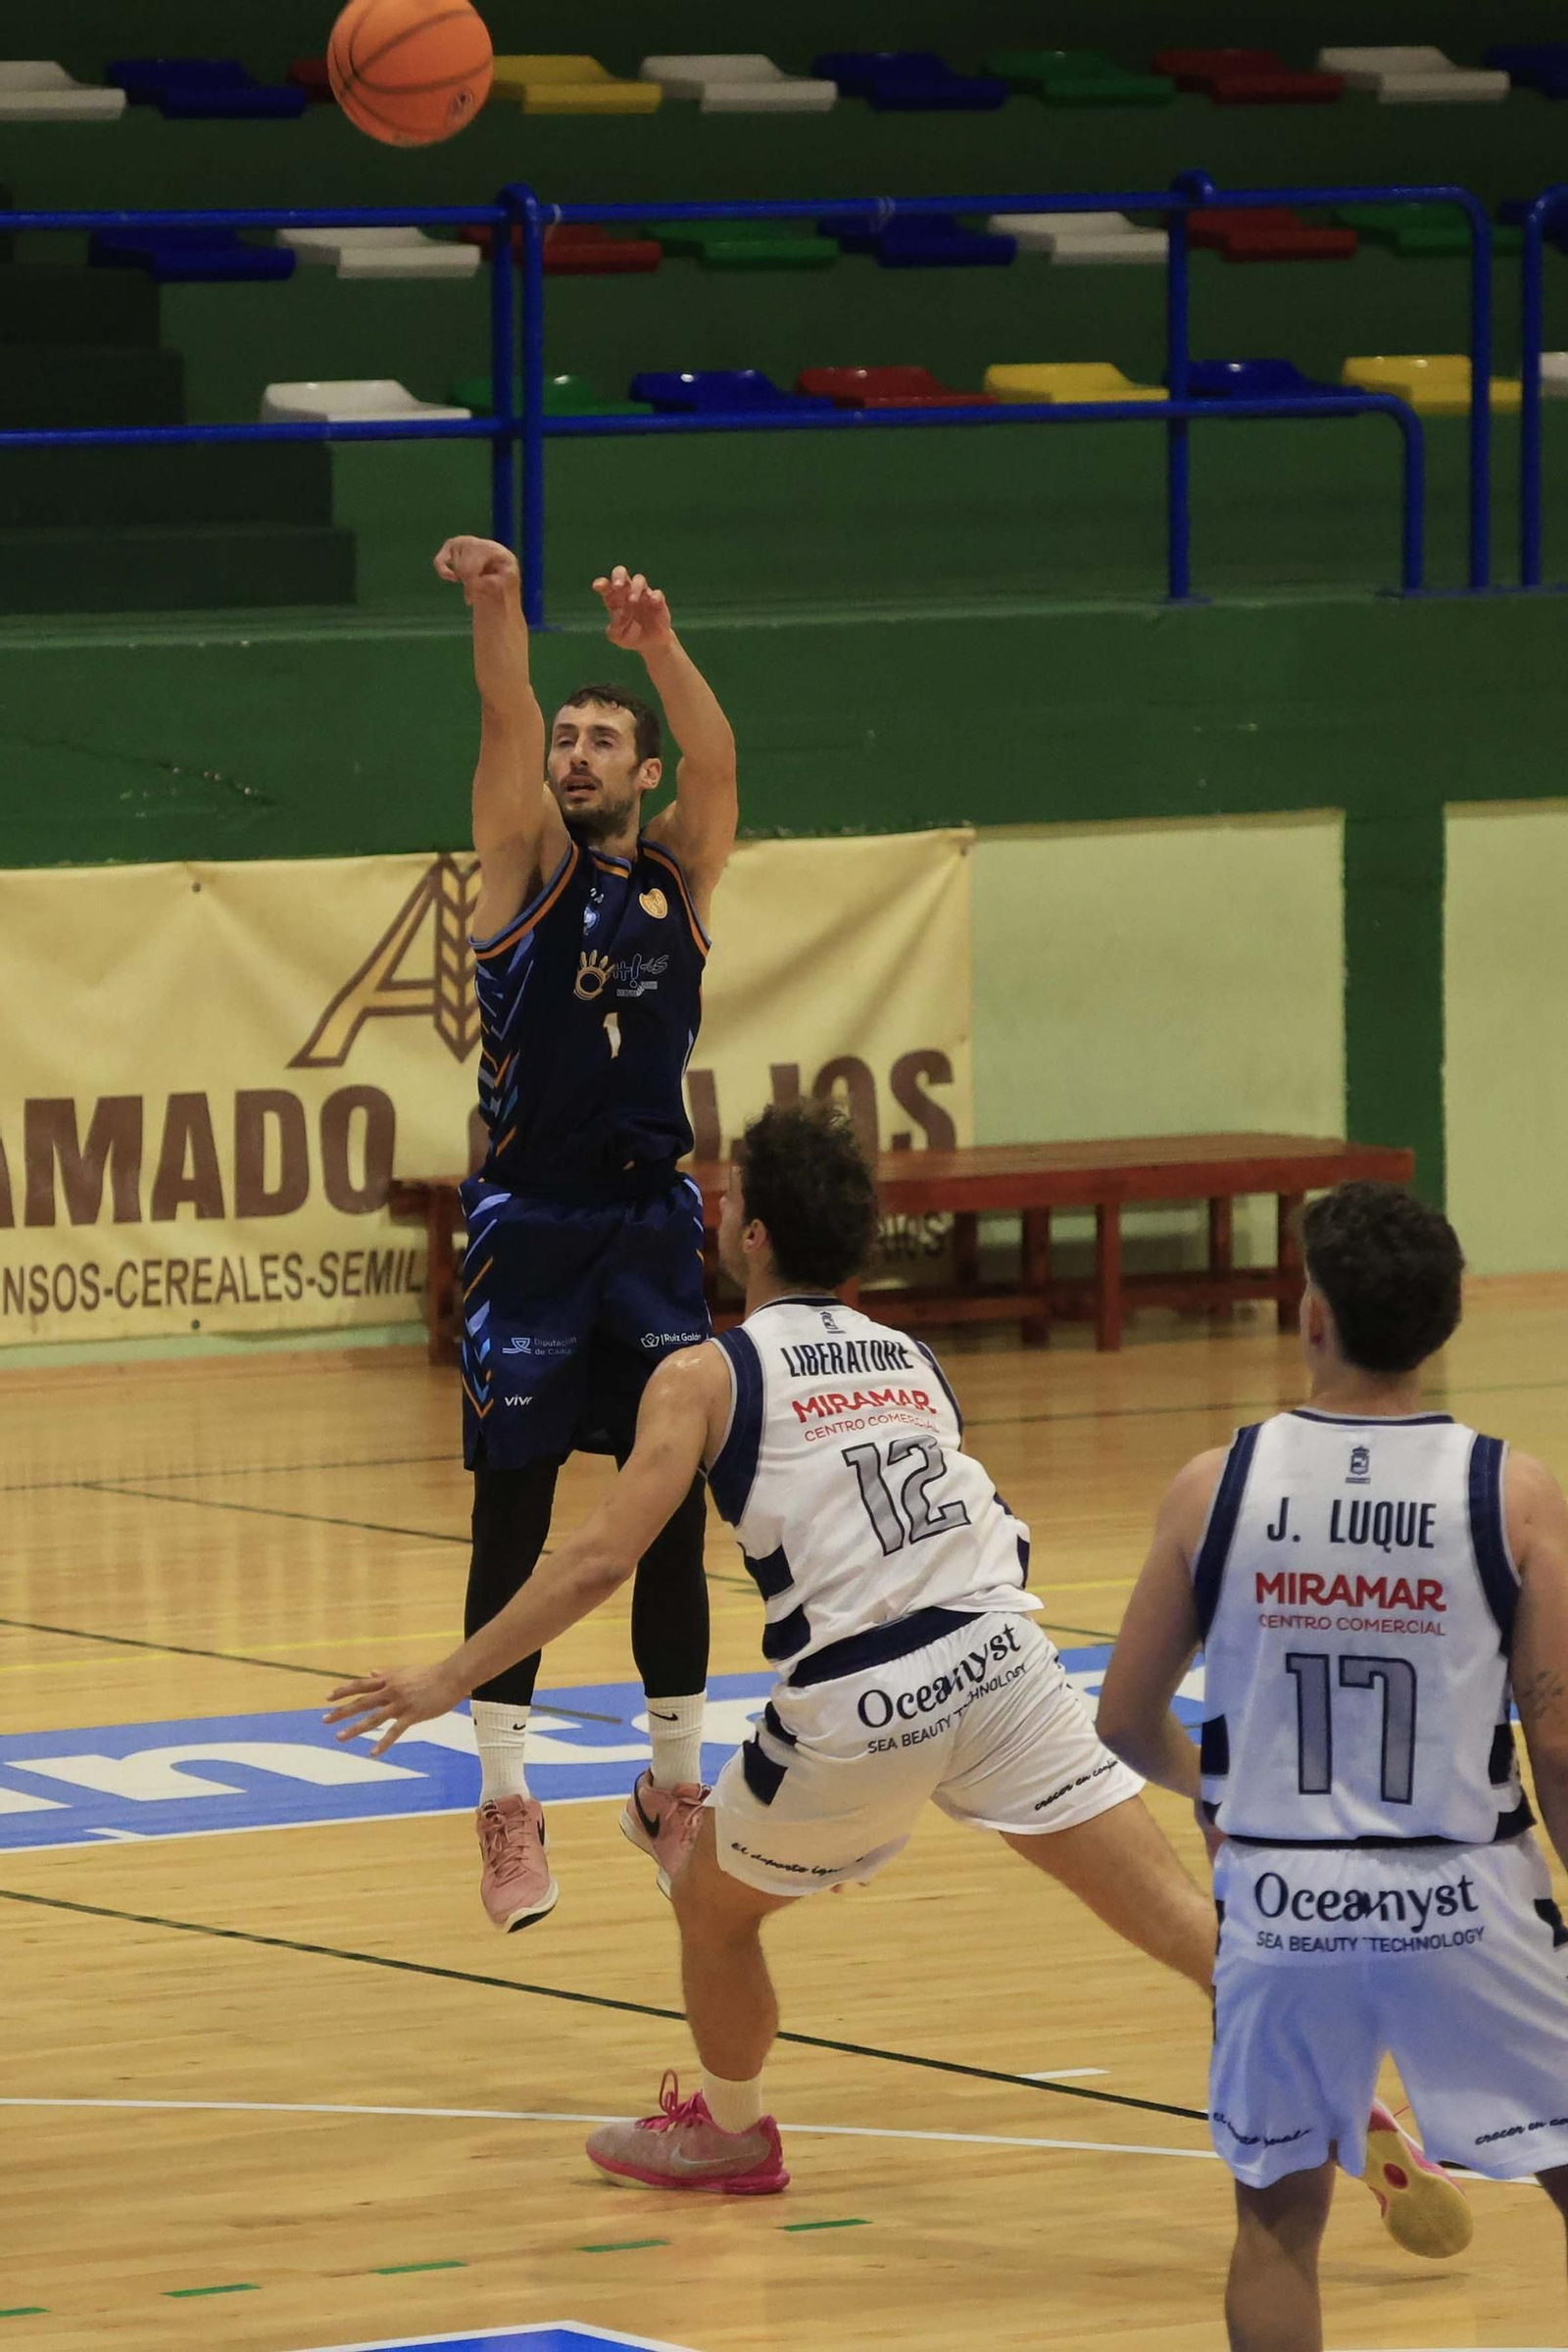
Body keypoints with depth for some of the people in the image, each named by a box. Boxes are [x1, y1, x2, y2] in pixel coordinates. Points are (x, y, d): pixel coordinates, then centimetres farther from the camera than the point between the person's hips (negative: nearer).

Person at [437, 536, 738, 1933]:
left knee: (674, 1516, 5)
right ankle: (508, 1805, 0)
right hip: (530, 1227, -2)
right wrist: (495, 610, -36)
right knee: (515, 1516, -3)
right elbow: (506, 724, -17)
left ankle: (676, 1789, 17)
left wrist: (661, 648, -32)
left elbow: (716, 755, -13)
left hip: (653, 1225, 3)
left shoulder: (682, 871, 7)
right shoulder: (529, 859, 1)